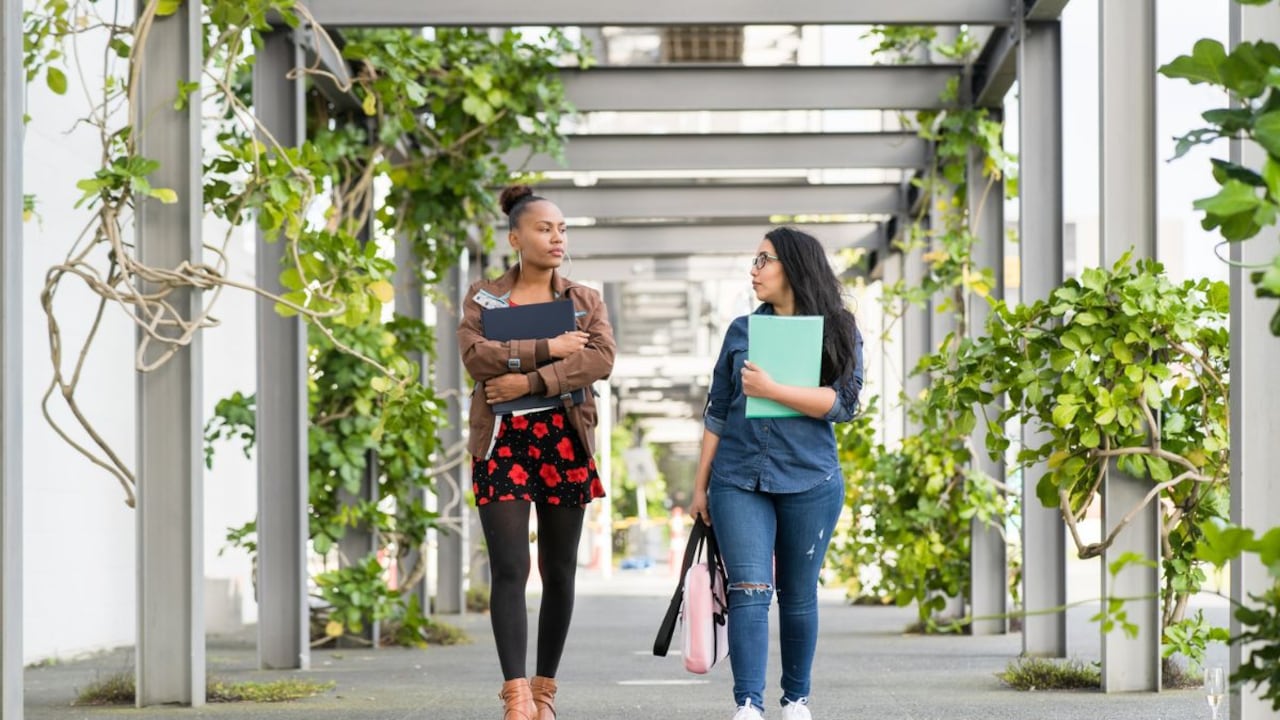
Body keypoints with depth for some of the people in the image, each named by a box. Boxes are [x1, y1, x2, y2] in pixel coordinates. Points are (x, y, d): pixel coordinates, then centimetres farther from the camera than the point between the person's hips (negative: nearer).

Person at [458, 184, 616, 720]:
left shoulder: (585, 302, 10)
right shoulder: (483, 298, 7)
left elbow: (601, 359, -8)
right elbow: (475, 355, -11)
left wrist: (530, 380, -17)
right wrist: (549, 348, -14)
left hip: (565, 444, 2)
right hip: (503, 442, -2)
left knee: (559, 572, 5)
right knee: (510, 570, -12)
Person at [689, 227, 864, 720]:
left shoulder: (838, 332, 4)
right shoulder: (742, 331, 12)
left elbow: (843, 403, -10)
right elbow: (717, 412, 13)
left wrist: (772, 390, -16)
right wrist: (701, 486, 11)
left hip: (809, 481, -1)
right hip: (739, 480, 1)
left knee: (797, 596, 6)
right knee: (749, 590, -12)